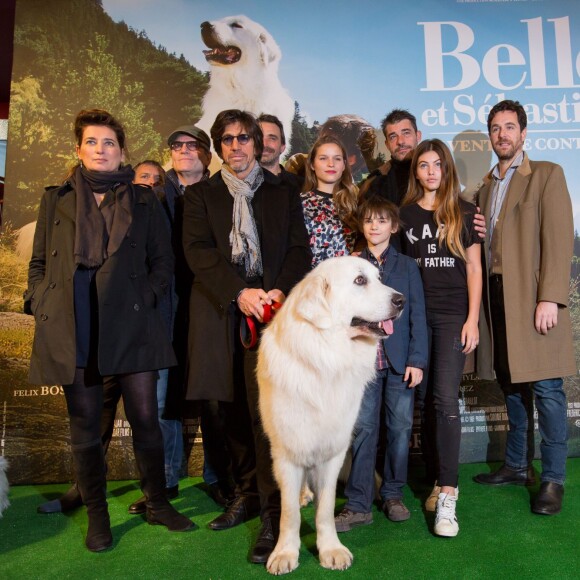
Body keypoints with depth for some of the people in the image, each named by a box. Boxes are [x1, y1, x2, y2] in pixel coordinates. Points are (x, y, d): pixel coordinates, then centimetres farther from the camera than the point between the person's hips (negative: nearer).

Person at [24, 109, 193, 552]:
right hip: (72, 328, 1)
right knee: (85, 424, 8)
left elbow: (164, 262, 10)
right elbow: (38, 263, 16)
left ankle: (158, 503, 22)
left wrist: (147, 297, -5)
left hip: (130, 323, -1)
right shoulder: (56, 200, 14)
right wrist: (42, 304, 2)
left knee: (145, 418, 3)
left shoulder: (144, 200, 11)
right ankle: (97, 514, 25)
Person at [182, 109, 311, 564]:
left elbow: (299, 249, 6)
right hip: (220, 312, 2)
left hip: (270, 305, -2)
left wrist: (280, 291, -13)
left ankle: (274, 513, -3)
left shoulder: (283, 193, 14)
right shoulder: (201, 195, 14)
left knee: (265, 407, -11)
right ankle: (248, 494, 25)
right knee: (234, 411, 8)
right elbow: (198, 250, 0)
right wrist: (239, 293, -14)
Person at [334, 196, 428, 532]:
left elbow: (418, 315, 2)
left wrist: (417, 360, -6)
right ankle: (359, 504, 10)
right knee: (363, 429, 2)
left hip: (400, 361, 0)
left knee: (400, 428, 7)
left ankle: (393, 494, 25)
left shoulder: (407, 266, 6)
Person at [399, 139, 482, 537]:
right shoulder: (404, 213, 9)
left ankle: (447, 496, -5)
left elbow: (474, 269, 4)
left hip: (453, 316, -2)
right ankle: (440, 476, 20)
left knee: (446, 399, -9)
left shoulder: (464, 212, 6)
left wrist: (472, 319, -4)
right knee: (424, 398, 5)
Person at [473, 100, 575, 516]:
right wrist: (481, 300, 5)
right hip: (496, 296, 6)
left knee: (546, 388, -3)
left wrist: (549, 298, -16)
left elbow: (559, 239, -8)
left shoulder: (547, 175, 2)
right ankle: (518, 466, 25)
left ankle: (553, 479, 9)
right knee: (512, 387, 13)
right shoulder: (486, 186, 19)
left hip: (534, 297, -5)